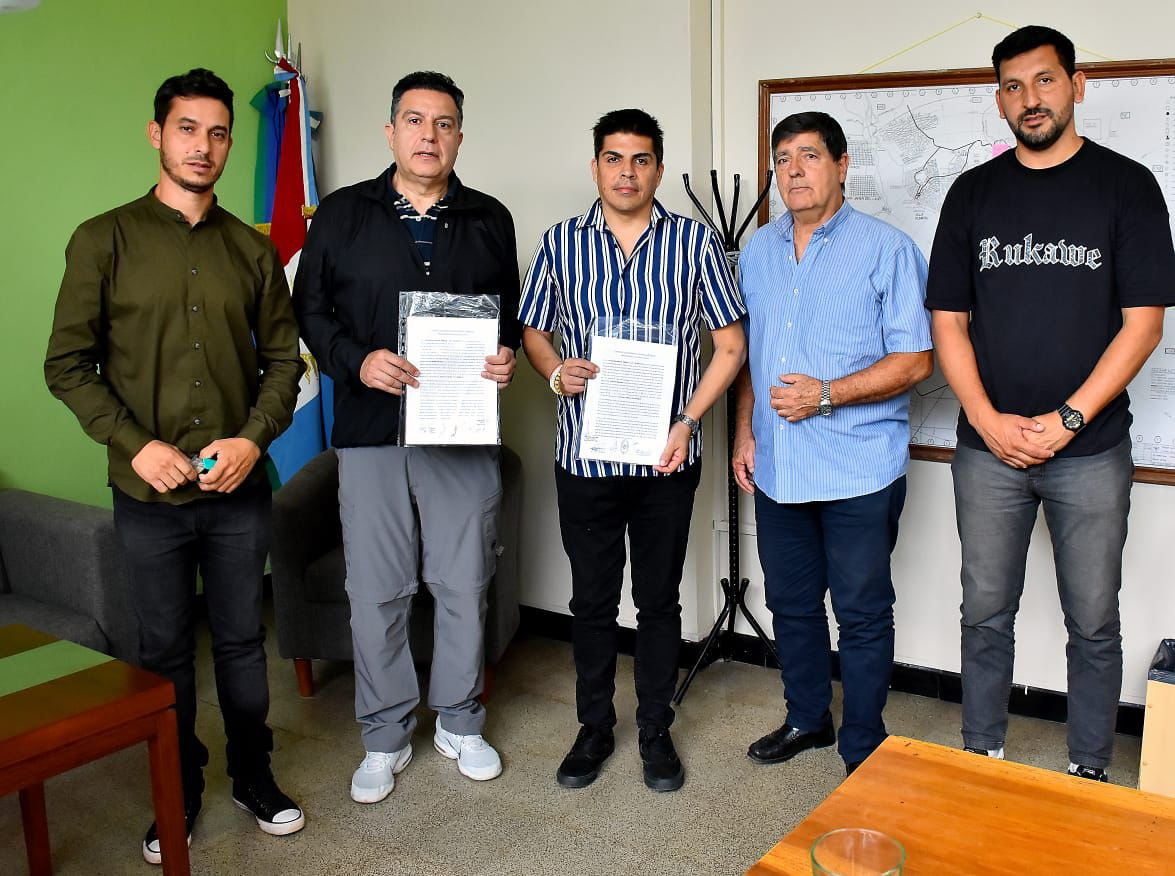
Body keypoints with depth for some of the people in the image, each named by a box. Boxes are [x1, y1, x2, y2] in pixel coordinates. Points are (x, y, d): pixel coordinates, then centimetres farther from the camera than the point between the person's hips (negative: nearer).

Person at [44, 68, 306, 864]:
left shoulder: (252, 250, 4)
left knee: (242, 640, 14)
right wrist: (136, 443, -14)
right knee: (166, 649, 12)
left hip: (239, 488, 2)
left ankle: (254, 776, 31)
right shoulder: (105, 241, -2)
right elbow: (69, 363, -3)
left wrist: (253, 439, -10)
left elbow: (283, 359, 6)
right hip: (149, 492, -1)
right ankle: (178, 791, 30)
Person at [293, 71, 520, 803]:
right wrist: (356, 361, -13)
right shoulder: (343, 215, 4)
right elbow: (310, 311, 5)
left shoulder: (489, 220, 8)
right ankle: (386, 737, 23)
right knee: (376, 592, 6)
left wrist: (507, 356, -7)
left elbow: (512, 310, 14)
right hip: (371, 433, -1)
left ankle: (460, 723, 29)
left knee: (466, 586, 9)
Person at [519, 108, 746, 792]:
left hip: (667, 458, -1)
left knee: (660, 600, 10)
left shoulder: (695, 242, -1)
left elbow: (730, 343, 0)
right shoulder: (560, 244, 3)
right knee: (592, 600, 11)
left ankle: (656, 731, 27)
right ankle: (595, 728, 29)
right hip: (585, 455, 1)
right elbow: (534, 331, 12)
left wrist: (688, 421, -12)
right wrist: (556, 371, -11)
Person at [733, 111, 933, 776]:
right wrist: (745, 432, 9)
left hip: (859, 471, -5)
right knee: (791, 604, 17)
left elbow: (915, 359, -11)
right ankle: (807, 719, 37)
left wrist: (825, 394, -19)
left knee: (862, 615, 5)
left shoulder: (886, 248, -7)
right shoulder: (758, 251, 11)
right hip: (776, 470, 6)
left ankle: (863, 751, 22)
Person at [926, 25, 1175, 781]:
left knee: (1093, 622, 8)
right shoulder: (974, 193, 7)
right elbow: (948, 321, 5)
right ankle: (983, 760, 27)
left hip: (1091, 449, -2)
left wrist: (1066, 420, -12)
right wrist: (987, 420, -7)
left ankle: (1090, 773, 25)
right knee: (986, 613, 10)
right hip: (988, 447, 2)